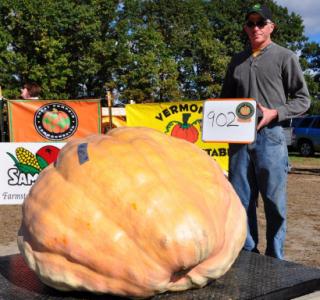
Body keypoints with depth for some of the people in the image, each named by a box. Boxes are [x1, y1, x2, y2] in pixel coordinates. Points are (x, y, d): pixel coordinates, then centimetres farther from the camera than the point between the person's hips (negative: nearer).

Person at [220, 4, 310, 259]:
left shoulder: (285, 57, 5)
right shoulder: (237, 60, 18)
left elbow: (303, 100, 3)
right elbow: (226, 98, 23)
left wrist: (274, 113, -13)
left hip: (270, 136, -4)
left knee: (274, 202, 1)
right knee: (241, 200, 7)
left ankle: (274, 260, 13)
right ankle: (247, 254, 20)